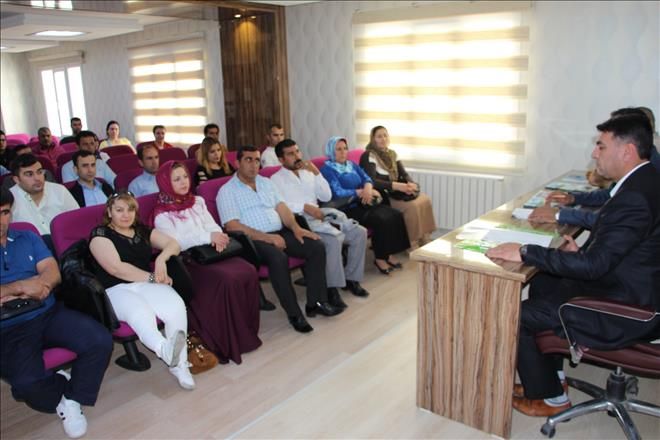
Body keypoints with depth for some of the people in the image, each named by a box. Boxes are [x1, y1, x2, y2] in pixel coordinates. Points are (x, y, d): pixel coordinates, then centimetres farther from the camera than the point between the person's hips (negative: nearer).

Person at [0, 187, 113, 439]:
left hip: (48, 313, 4)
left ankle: (72, 399, 3)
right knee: (28, 384, -30)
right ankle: (63, 390, 6)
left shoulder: (28, 238, 15)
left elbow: (53, 274, 2)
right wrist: (21, 287, -19)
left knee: (100, 341, -20)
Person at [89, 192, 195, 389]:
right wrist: (152, 277, -7)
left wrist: (161, 258, -7)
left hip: (147, 284, 4)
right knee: (141, 313, -39)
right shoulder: (100, 234, 4)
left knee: (176, 306, -28)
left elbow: (174, 244, 15)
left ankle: (179, 363, -24)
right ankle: (165, 349, -64)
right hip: (117, 290, -4)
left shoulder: (142, 231, 20)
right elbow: (116, 268, -8)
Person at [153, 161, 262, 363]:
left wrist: (217, 237, -13)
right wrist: (207, 236, -20)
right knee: (226, 279, -31)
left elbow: (212, 225, 11)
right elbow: (174, 244, -12)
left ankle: (247, 333, -9)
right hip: (187, 261, -6)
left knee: (248, 271, -21)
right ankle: (229, 342, -17)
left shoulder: (197, 202, 19)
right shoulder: (162, 214, 1)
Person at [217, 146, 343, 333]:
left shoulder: (266, 182, 19)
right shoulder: (227, 191, -1)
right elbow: (233, 226, -13)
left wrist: (295, 227, -9)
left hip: (280, 232, 7)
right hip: (253, 239, -6)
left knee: (317, 247, -13)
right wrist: (267, 237, -21)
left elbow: (281, 207, 12)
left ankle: (316, 302, -6)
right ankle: (294, 313, -23)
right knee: (278, 258, -35)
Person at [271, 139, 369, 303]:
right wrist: (305, 207, -24)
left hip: (319, 216, 7)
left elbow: (326, 197, 11)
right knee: (334, 240, -32)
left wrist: (316, 173, 1)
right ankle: (332, 288, -20)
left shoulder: (307, 173, 19)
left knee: (359, 232, -7)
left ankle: (351, 278, 4)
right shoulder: (277, 179, 1)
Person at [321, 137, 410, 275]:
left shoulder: (352, 165, 20)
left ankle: (389, 254, -6)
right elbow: (338, 193, -15)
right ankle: (380, 258, -12)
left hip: (362, 203, 7)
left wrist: (367, 189, -17)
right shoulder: (328, 170, -3)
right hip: (347, 209, -7)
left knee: (395, 215, -15)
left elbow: (367, 179, 7)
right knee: (381, 220, -27)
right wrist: (363, 192, -13)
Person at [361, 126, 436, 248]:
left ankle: (423, 242, -7)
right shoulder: (369, 156, -10)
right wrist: (397, 186, -30)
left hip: (395, 192, 8)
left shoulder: (392, 154, 14)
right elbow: (371, 181, -23)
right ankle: (412, 243, -16)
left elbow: (404, 174, 9)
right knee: (412, 205, -27)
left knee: (425, 200, -12)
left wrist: (410, 184, -16)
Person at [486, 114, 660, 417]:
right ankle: (549, 376, 29)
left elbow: (594, 264, -31)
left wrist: (525, 253, -27)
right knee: (542, 284, 20)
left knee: (519, 316, -7)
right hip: (630, 288, 10)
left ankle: (550, 397, 16)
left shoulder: (635, 197, -29)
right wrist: (581, 252, 1)